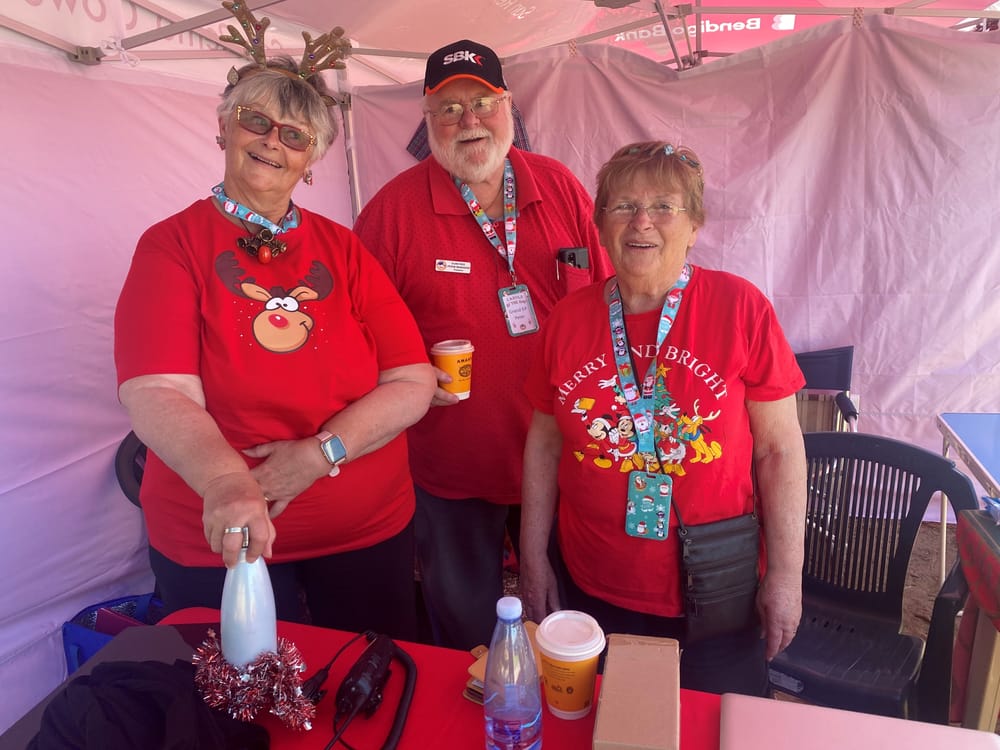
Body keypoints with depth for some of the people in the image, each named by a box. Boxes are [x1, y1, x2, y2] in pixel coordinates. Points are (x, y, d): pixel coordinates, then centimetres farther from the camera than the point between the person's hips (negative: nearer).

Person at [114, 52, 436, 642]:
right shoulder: (173, 246, -4)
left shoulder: (343, 250, 2)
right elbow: (157, 393, -18)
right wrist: (227, 482, -37)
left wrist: (320, 453, -17)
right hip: (218, 546, -2)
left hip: (369, 535, 3)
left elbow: (413, 384, -5)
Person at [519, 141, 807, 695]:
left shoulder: (740, 307, -10)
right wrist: (533, 558, 6)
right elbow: (544, 443, 4)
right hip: (590, 586, 2)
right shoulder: (567, 320, -3)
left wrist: (786, 574, -6)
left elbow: (779, 449, -7)